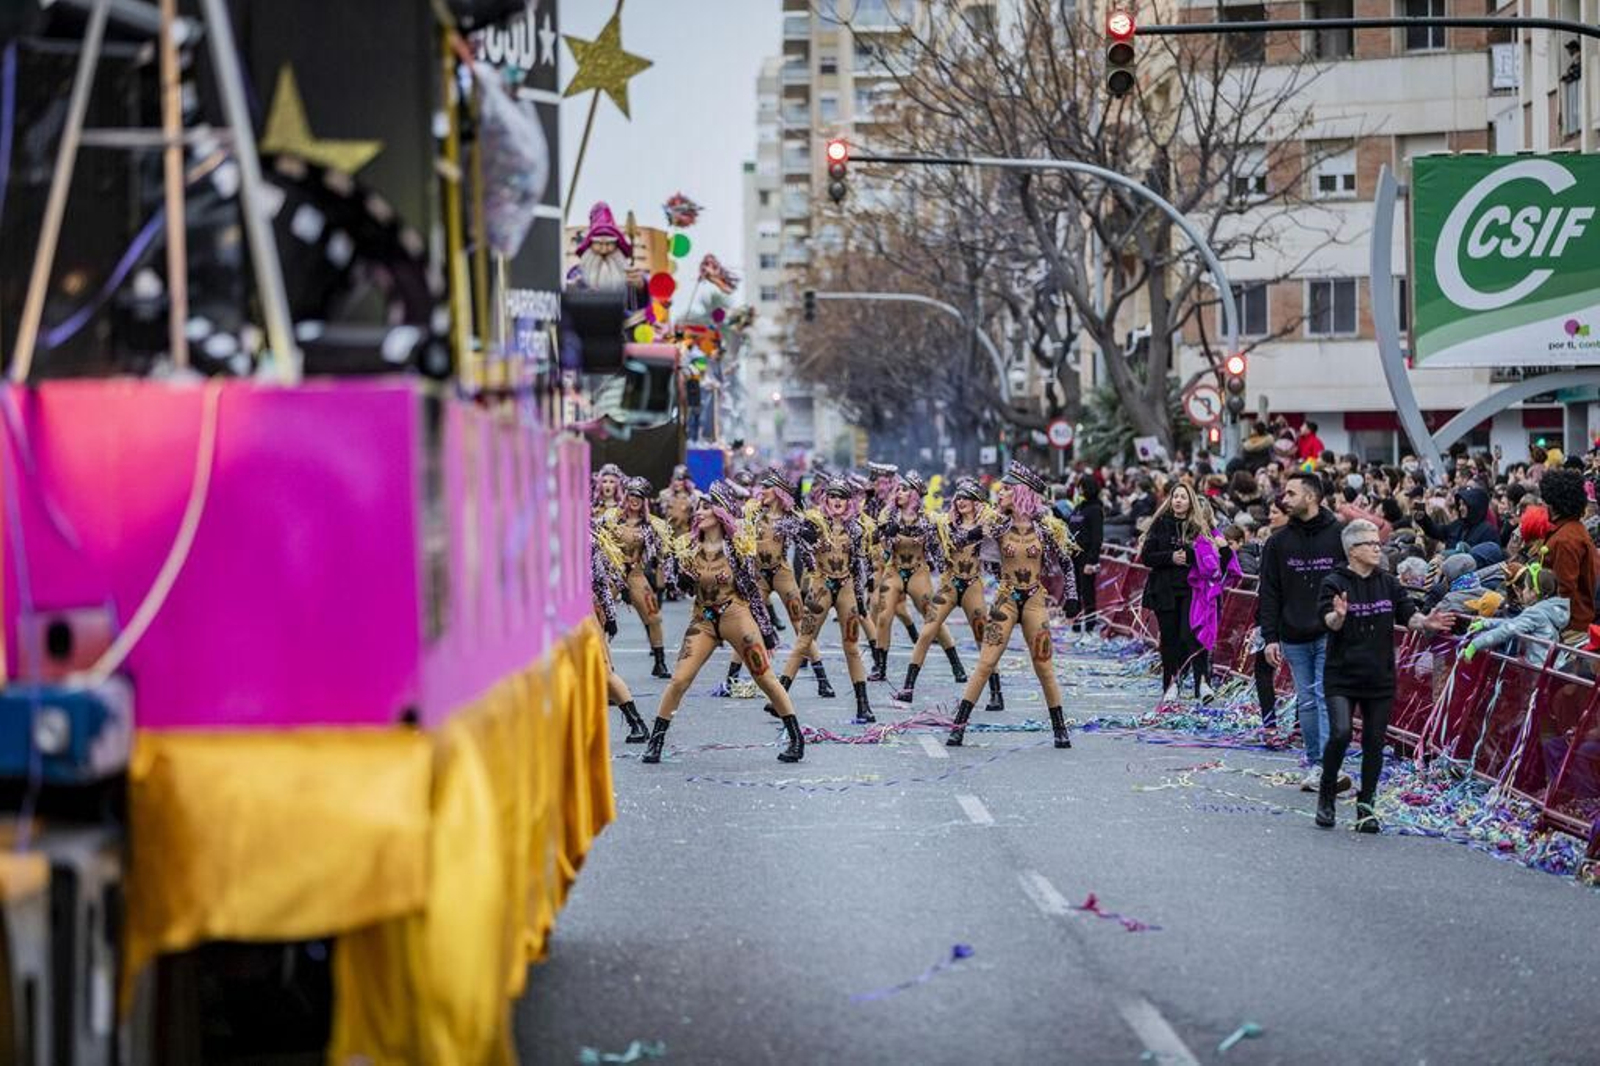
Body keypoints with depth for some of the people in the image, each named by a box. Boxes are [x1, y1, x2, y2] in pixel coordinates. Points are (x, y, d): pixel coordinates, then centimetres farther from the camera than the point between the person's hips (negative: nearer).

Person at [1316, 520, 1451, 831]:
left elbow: (1408, 614, 1)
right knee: (1340, 734, -19)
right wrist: (1338, 616, -44)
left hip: (1380, 678, 4)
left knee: (1374, 743, 6)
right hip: (1342, 677, -4)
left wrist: (1425, 622, -21)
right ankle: (1326, 797, 2)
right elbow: (1330, 621, -20)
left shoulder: (1388, 583, 7)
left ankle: (1365, 807, 18)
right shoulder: (1334, 583, -7)